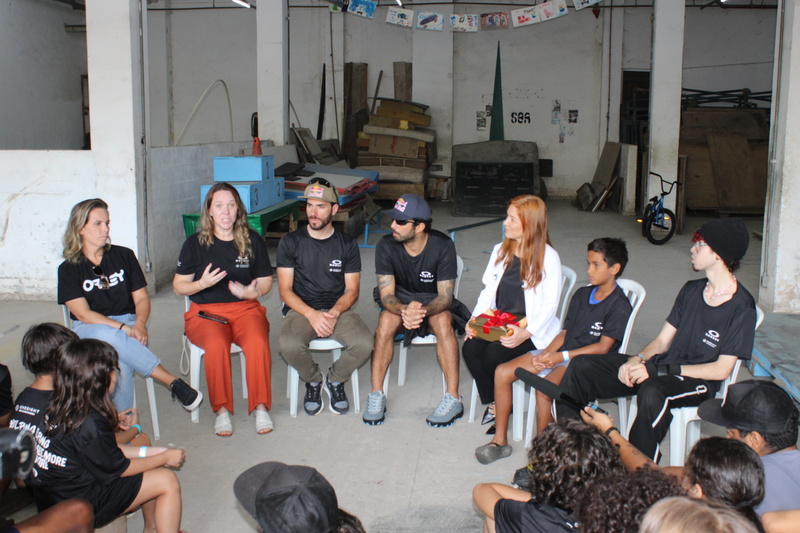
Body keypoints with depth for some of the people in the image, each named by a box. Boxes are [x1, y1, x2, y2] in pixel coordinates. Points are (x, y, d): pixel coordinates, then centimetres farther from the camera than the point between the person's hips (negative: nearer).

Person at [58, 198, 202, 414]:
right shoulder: (68, 269, 3)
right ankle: (174, 382, -36)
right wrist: (123, 328, -20)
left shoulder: (124, 256, 10)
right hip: (89, 330, -1)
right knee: (108, 336, -39)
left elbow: (141, 298, 7)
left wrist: (139, 324, -16)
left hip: (128, 326, 1)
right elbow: (84, 314, -7)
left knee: (121, 361, -36)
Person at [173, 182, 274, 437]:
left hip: (245, 308, 1)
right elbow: (178, 286, 6)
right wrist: (202, 283, -15)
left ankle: (261, 407, -18)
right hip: (206, 311, -1)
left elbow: (266, 281, 13)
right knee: (216, 345, -34)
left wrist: (253, 292, -10)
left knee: (258, 343, -31)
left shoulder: (252, 241, 9)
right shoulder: (195, 243, 4)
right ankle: (222, 410, -19)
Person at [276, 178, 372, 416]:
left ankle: (335, 379, 6)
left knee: (365, 344, -28)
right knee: (289, 345, -34)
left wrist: (334, 312, -16)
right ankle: (313, 380, 2)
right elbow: (285, 290, -2)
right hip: (301, 310, -1)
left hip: (338, 310, 1)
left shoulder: (347, 244, 5)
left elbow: (352, 291, 5)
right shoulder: (290, 242, 1)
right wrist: (312, 315, -18)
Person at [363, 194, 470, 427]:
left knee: (443, 320, -34)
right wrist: (405, 311, -43)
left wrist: (423, 311, -44)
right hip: (400, 302, 1)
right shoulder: (386, 246, -17)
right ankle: (376, 395, -24)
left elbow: (445, 296, -21)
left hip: (434, 304, -1)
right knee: (386, 319, -32)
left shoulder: (442, 246, -21)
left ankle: (453, 398, -28)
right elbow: (386, 294, -20)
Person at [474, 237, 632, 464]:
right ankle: (500, 439, 1)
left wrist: (561, 356, -18)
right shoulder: (582, 294, 15)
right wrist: (546, 354, -5)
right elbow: (565, 332, 14)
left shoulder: (619, 305, -9)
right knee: (503, 372, -6)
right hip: (560, 355, 8)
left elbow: (603, 347, -15)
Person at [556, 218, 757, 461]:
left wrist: (661, 370, -20)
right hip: (662, 369, 7)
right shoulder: (691, 290, 13)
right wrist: (637, 358, -9)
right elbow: (663, 340, 13)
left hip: (698, 381, -7)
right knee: (582, 366, -10)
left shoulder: (741, 307, -9)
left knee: (652, 393, -42)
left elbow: (721, 369, -14)